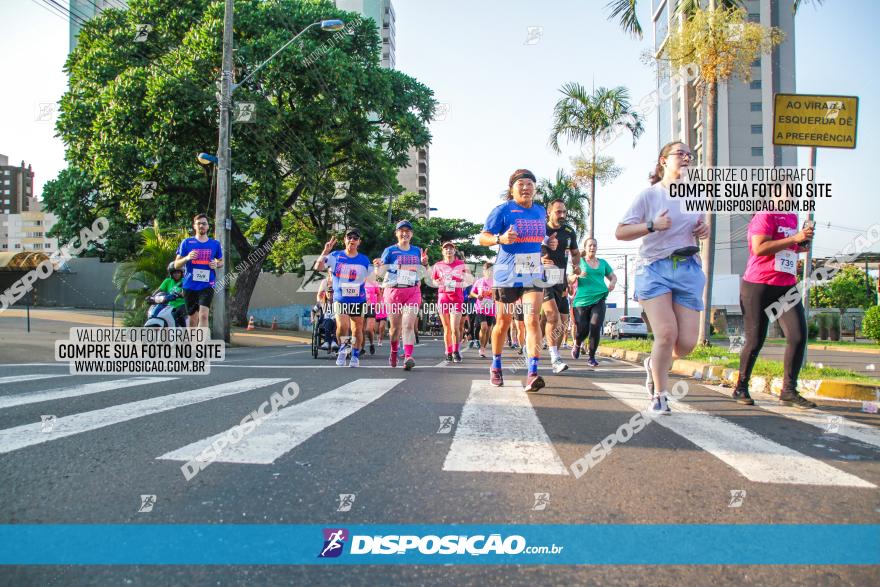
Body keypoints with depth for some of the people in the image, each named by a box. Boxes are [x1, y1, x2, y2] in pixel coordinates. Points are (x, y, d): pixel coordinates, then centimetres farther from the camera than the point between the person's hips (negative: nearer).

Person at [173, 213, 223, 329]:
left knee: (203, 315, -17)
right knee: (193, 319, 11)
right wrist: (187, 258, -15)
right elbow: (176, 265, 6)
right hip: (189, 285, 1)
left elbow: (221, 261, 20)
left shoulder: (215, 244, 6)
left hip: (207, 285, -1)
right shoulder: (186, 242, 4)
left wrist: (216, 264, -4)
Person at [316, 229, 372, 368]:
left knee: (357, 330, 9)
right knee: (342, 326, -20)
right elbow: (318, 267, -11)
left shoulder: (364, 260, 3)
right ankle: (343, 348, 8)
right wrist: (325, 251, -22)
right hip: (340, 299, -2)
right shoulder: (335, 256, 0)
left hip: (358, 300, 2)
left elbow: (372, 278, 15)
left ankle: (355, 356, 29)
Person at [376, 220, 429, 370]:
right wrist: (379, 265, -22)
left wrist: (424, 263, -2)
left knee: (409, 325, -15)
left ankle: (408, 357, -23)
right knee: (395, 326, 9)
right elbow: (381, 272, 0)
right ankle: (394, 352, 35)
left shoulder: (417, 251, 11)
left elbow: (422, 274, 18)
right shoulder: (390, 251, 3)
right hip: (393, 291, 0)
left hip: (413, 292, 1)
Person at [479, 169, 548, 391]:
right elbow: (483, 237, -7)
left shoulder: (541, 211, 12)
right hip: (507, 275, -3)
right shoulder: (503, 210, -4)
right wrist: (500, 238, -27)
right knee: (503, 323, 9)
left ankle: (532, 373, -18)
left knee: (533, 320, -14)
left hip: (534, 275, 3)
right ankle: (495, 367, 31)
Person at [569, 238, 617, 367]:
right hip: (582, 300, -1)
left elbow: (613, 276, 24)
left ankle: (591, 357, 3)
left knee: (595, 329, -13)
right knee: (582, 330, -2)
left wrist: (612, 283, 1)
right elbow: (570, 279, 1)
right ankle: (577, 346, 34)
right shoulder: (579, 262, 7)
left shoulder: (603, 263, 15)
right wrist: (577, 275, -23)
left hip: (599, 299, 2)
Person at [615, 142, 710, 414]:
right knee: (666, 333, -17)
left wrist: (704, 231, 6)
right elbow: (620, 232, -5)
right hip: (654, 269, -4)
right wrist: (652, 226, -17)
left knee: (687, 342, -4)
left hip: (689, 270, 4)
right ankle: (659, 396, 4)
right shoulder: (649, 195, -2)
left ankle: (654, 364, 31)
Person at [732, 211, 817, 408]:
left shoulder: (793, 217, 18)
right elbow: (759, 248, -21)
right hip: (758, 286, -7)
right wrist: (794, 239, -19)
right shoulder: (765, 215, -8)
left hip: (787, 287, 7)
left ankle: (789, 391, 0)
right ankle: (741, 388, 16)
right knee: (755, 341, -1)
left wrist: (801, 244, 12)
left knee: (799, 336, -7)